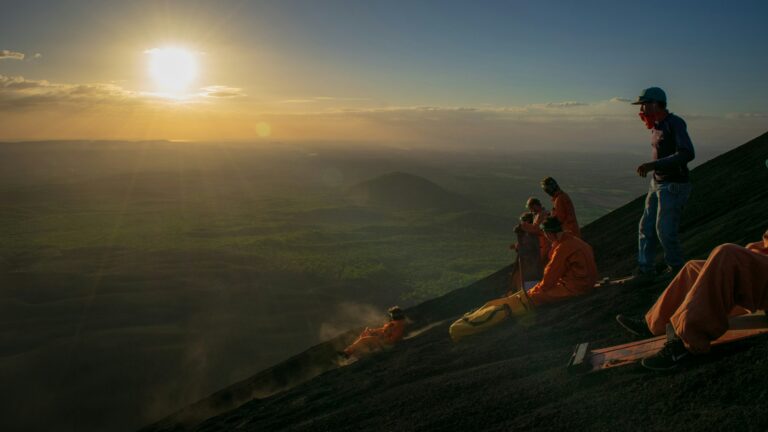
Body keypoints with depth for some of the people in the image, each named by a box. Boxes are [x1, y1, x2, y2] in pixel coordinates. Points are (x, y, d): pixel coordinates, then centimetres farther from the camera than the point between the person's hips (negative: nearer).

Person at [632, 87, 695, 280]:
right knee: (647, 228, 8)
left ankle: (677, 269, 16)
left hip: (674, 186, -8)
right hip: (657, 183, 9)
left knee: (665, 231, -5)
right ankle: (644, 270, 16)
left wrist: (653, 165, -32)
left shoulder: (675, 123, -17)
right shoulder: (656, 126, 9)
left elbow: (687, 154, -29)